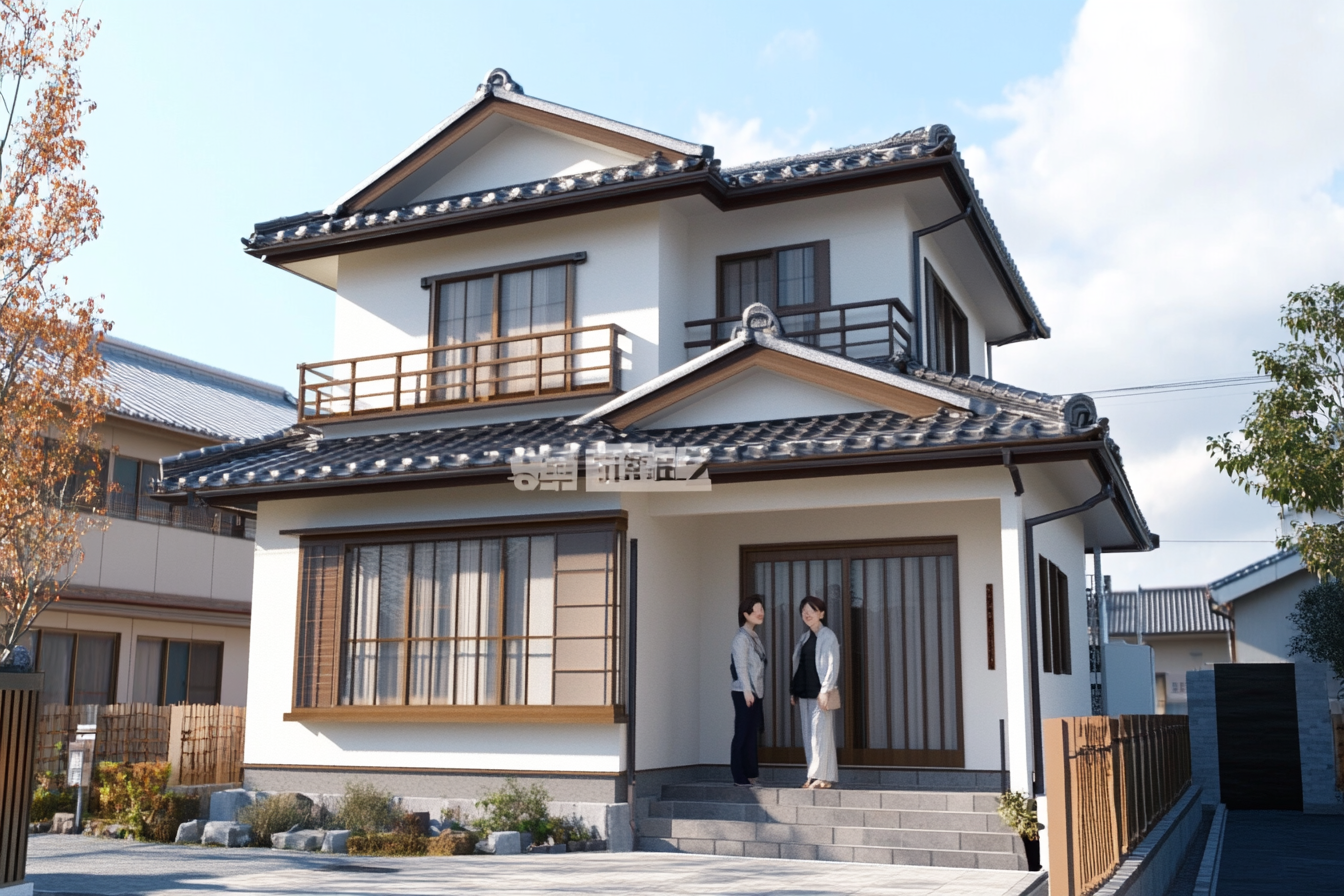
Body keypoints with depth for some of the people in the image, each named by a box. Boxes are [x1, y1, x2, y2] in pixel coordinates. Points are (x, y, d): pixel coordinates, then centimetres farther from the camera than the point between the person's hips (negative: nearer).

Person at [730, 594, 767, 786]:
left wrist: (755, 691, 13)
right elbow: (741, 665, -16)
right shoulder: (741, 637, -10)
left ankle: (749, 775, 16)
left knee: (751, 734, 10)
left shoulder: (754, 636, 15)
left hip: (755, 693, 8)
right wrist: (747, 690, -21)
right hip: (744, 693, -8)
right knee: (743, 735, -4)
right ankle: (740, 777, 0)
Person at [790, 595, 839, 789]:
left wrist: (826, 691, -18)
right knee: (808, 735, 7)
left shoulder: (828, 636, -5)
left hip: (820, 693, -7)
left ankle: (824, 777, -6)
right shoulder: (804, 638, 16)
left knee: (821, 733, -8)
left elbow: (833, 665, -11)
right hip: (804, 693, 7)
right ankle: (814, 776, 12)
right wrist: (793, 691, 12)